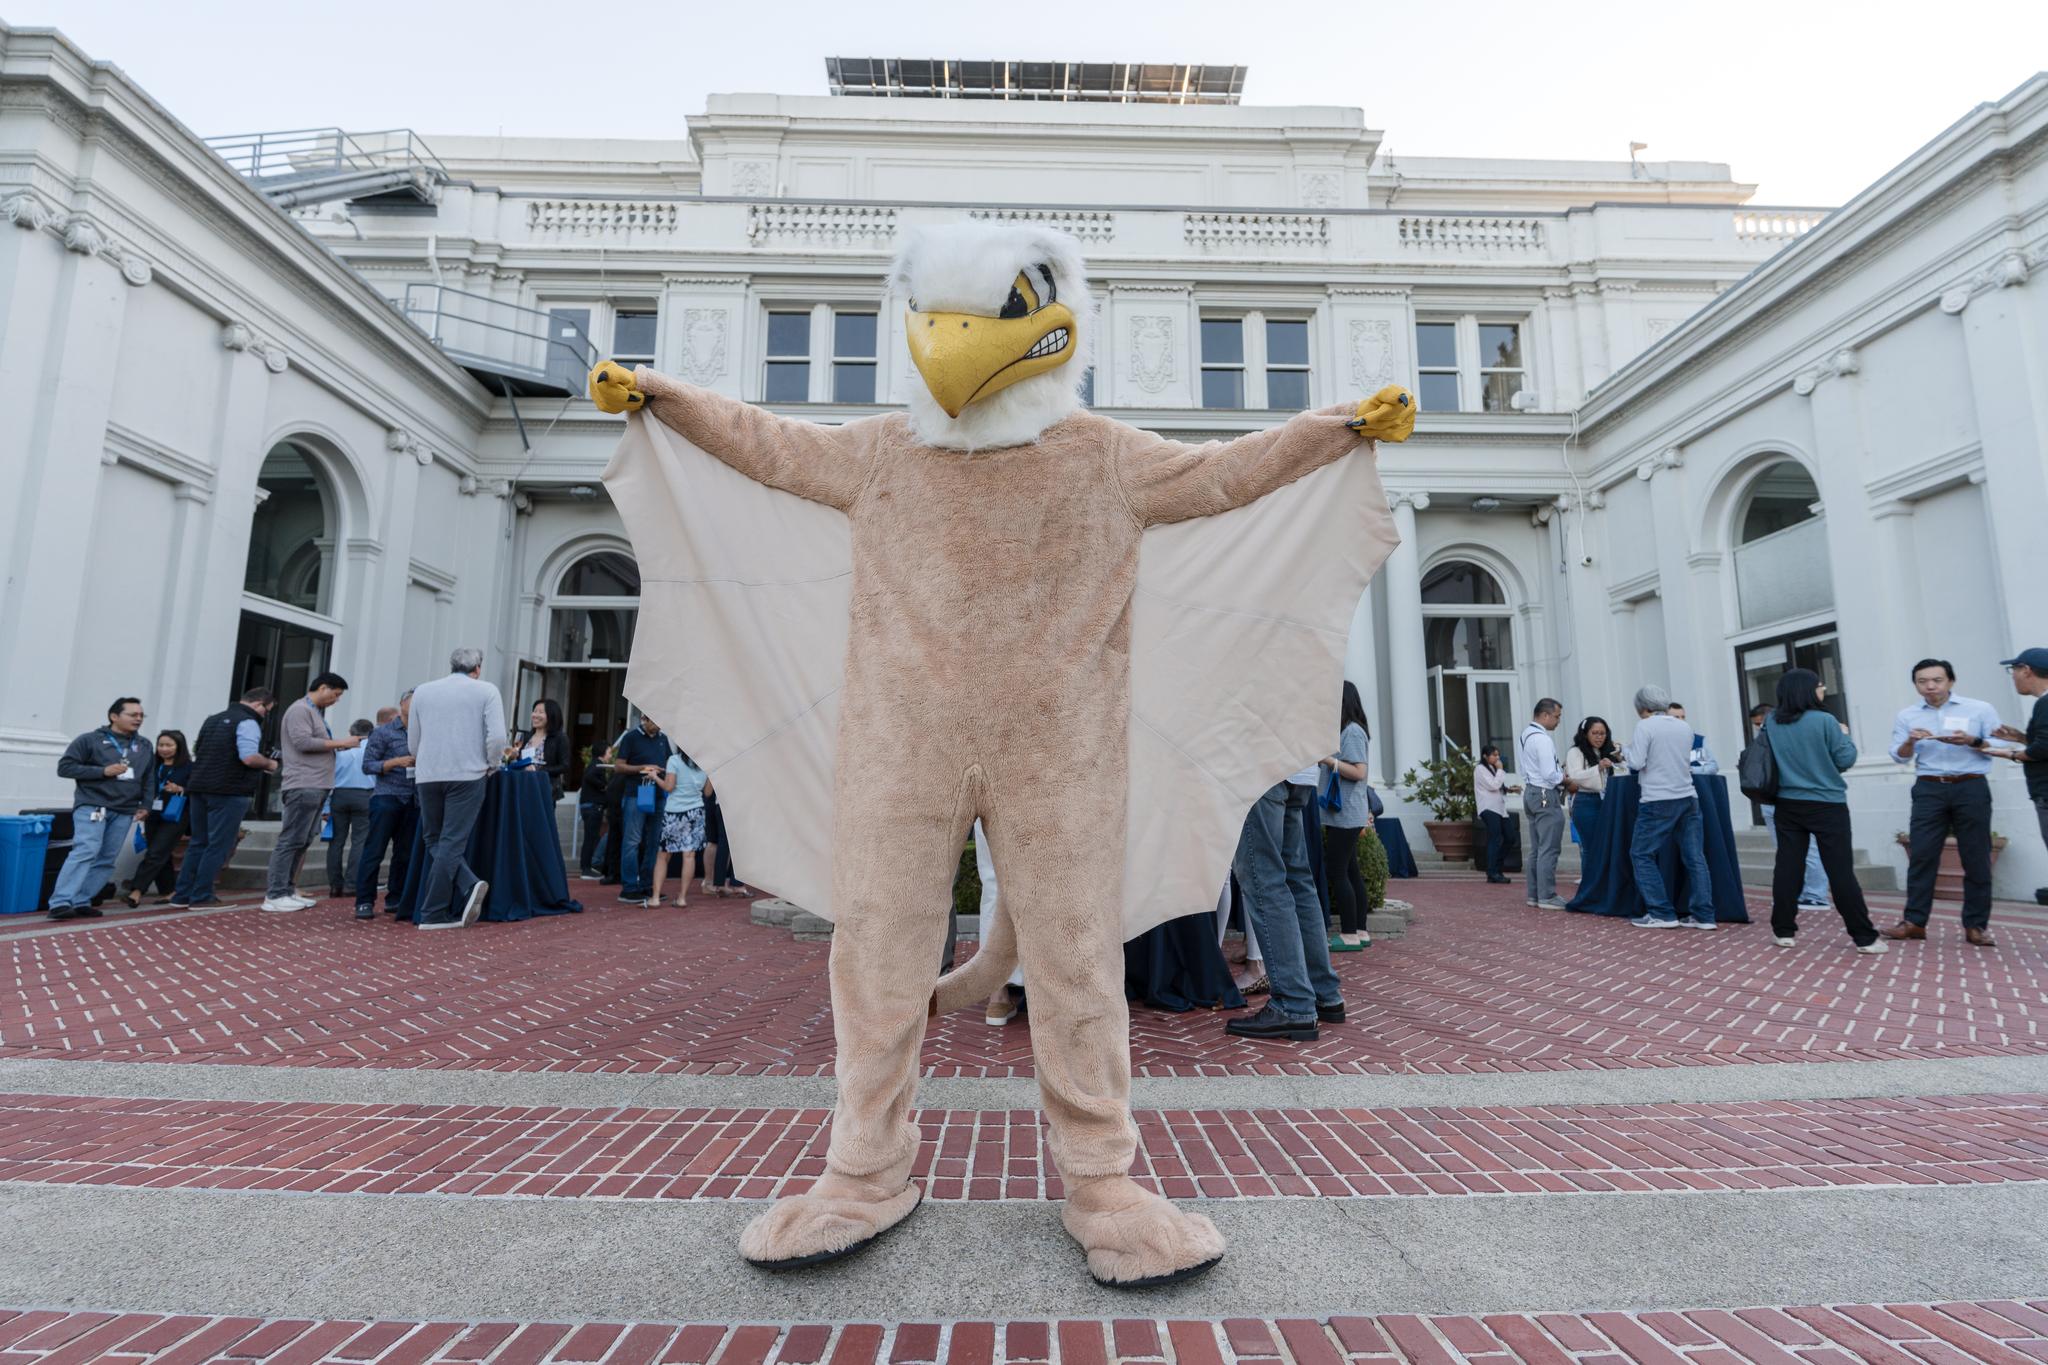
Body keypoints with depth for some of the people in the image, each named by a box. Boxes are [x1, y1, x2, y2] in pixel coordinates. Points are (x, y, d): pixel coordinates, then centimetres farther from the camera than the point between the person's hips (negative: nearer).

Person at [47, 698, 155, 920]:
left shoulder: (146, 747, 13)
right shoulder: (90, 740, 0)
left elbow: (150, 779, 19)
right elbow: (64, 767, -4)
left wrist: (145, 805, 9)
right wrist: (103, 771, -14)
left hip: (124, 811, 5)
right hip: (92, 805, -5)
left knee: (107, 859, 2)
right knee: (86, 851, -19)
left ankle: (81, 902, 7)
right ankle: (60, 903, -19)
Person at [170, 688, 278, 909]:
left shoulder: (213, 719, 18)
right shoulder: (247, 722, -11)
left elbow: (196, 750, 26)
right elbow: (249, 758, -22)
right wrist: (269, 764, -4)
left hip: (199, 787, 9)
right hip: (229, 791, -8)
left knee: (198, 843, 15)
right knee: (219, 845, -2)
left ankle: (182, 895, 16)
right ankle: (201, 897, -1)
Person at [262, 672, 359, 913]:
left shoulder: (316, 712, 22)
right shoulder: (300, 709, -5)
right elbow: (303, 742, -16)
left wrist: (341, 745, 6)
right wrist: (340, 743, -11)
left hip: (317, 786, 9)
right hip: (304, 785, -9)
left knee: (302, 842, 11)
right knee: (291, 841, -8)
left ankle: (287, 891, 16)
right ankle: (274, 896, -5)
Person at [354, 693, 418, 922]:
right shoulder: (383, 733, 0)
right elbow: (367, 765, -3)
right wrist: (396, 761, -16)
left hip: (413, 800, 4)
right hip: (387, 797, -4)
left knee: (405, 853, 8)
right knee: (374, 851, -2)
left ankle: (395, 900, 18)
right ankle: (364, 902, 5)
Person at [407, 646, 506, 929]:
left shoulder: (422, 691, 13)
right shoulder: (486, 690, 2)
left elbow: (412, 744, 14)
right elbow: (497, 737, -9)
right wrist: (490, 765, 7)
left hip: (427, 776, 3)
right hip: (467, 775, -3)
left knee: (435, 842, 12)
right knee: (451, 843, 0)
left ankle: (468, 885, -7)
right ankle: (433, 914, -2)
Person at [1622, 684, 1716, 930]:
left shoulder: (1645, 726, -8)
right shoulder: (1685, 727, 11)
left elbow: (1637, 763, -13)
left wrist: (1627, 751, 7)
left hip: (1659, 801, -6)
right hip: (1688, 798, 6)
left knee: (1641, 854, 3)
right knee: (1694, 857, 8)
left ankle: (1662, 914, 1)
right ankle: (1704, 915, 8)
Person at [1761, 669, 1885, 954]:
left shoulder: (1771, 724, 1)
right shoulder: (1825, 721, -12)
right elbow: (1845, 760, -6)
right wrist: (1845, 736, 10)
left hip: (1788, 805, 4)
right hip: (1827, 805, -3)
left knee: (1787, 867, 6)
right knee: (1840, 870, 0)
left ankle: (1783, 931, 8)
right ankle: (1864, 937, 6)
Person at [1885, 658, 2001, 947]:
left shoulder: (1980, 709, 4)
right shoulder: (1907, 716, 8)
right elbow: (1898, 757, 5)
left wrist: (1972, 741, -17)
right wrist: (1909, 742, -15)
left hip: (1971, 788, -1)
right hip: (1929, 789, 1)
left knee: (1976, 858, 2)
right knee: (1921, 855, -2)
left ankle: (1976, 925, 10)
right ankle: (1914, 921, 0)